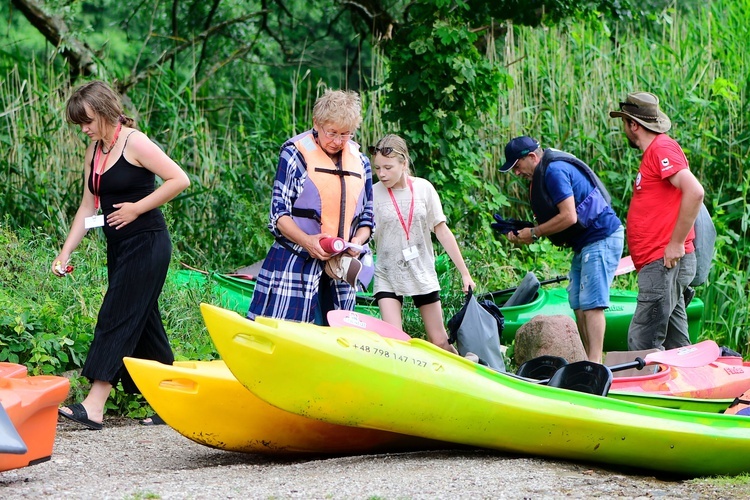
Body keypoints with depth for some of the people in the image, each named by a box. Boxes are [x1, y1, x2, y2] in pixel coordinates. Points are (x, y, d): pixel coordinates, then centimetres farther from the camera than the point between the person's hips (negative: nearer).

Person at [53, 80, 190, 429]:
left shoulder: (134, 143, -12)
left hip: (147, 244, -9)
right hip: (119, 247, 9)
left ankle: (94, 407, -16)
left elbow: (180, 180, -16)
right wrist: (65, 252, 6)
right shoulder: (94, 151, 11)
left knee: (117, 319, -12)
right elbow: (88, 206, 13)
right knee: (142, 325, 10)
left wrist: (137, 208, -16)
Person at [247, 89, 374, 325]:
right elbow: (278, 213, -5)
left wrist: (358, 241, -6)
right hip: (294, 265, -4)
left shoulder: (360, 163, 12)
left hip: (339, 271, 5)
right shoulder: (295, 155, -1)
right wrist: (307, 241, -23)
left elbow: (366, 218, 17)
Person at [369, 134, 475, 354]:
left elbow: (442, 231, 1)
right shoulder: (374, 193, -8)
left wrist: (465, 273, 3)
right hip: (388, 276, -1)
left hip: (423, 273, 1)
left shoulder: (423, 188, -3)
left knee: (440, 342, 6)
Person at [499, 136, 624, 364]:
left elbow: (569, 217, -22)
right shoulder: (544, 173, 16)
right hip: (585, 243, 11)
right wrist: (521, 234, 4)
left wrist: (534, 233, -12)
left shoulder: (554, 171, -16)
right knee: (578, 305, 8)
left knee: (590, 304, -14)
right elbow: (553, 219, 18)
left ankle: (594, 364, -18)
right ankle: (589, 360, 9)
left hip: (601, 239, -11)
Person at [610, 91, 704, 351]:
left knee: (641, 344, -14)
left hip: (664, 264, -10)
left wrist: (676, 244, -21)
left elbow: (694, 191, -23)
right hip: (662, 265, 10)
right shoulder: (654, 151, 21)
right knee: (675, 347, 10)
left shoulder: (662, 148, -10)